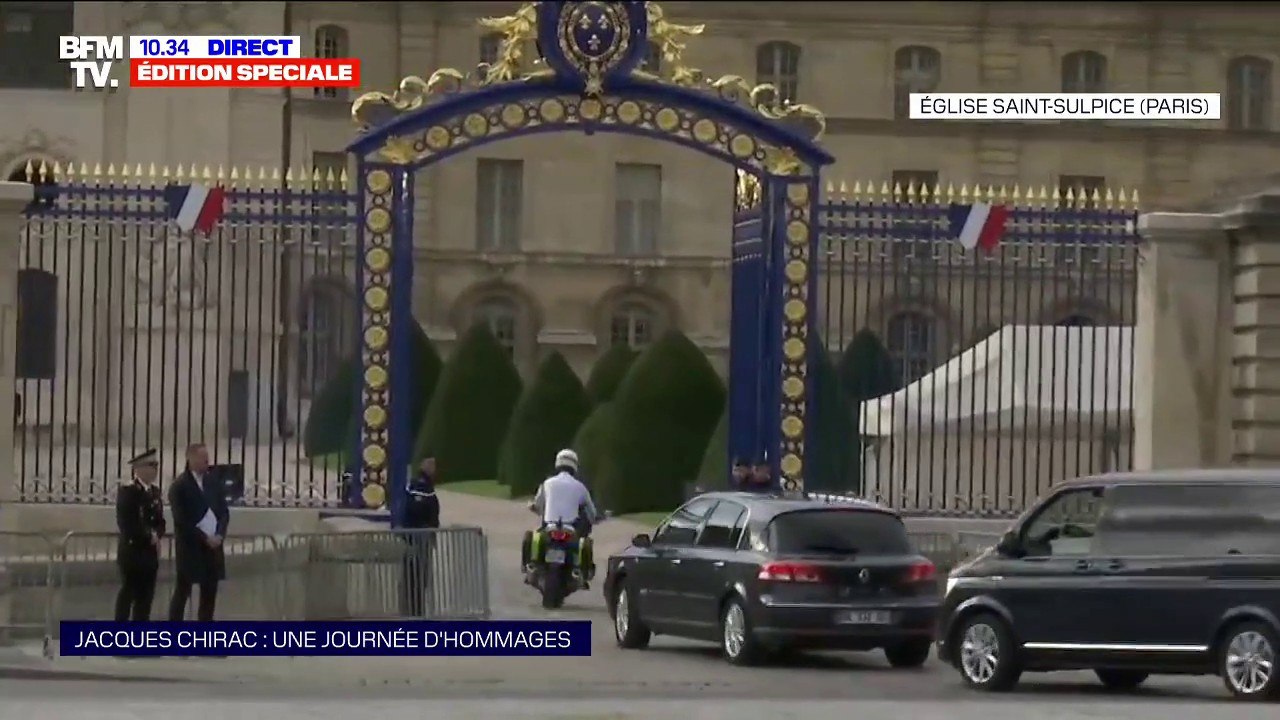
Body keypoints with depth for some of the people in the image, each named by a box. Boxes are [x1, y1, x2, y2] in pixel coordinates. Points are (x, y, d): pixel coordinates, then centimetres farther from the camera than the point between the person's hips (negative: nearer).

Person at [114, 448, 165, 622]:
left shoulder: (155, 491, 14)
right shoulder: (127, 491, -10)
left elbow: (160, 521, 16)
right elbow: (126, 523, -17)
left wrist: (156, 535, -5)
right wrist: (148, 536, -13)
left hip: (150, 552, 7)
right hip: (132, 550, -7)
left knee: (146, 595, 6)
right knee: (128, 593, -6)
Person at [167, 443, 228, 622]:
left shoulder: (213, 482, 9)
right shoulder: (179, 486, -8)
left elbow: (224, 512, 11)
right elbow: (182, 520, -12)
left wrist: (219, 535, -6)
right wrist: (205, 538, -15)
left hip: (213, 546, 6)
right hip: (189, 548, -5)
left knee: (209, 593, 7)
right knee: (182, 592, -1)